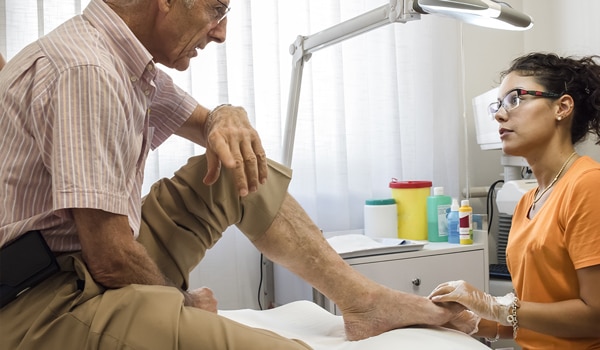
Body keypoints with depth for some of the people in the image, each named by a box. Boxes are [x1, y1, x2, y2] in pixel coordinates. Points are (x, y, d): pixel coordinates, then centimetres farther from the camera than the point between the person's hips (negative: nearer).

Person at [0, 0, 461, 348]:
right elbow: (109, 257, -26)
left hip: (99, 272, 10)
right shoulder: (86, 71, -23)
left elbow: (202, 121, 19)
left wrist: (228, 118, -6)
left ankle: (362, 298, 6)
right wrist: (181, 302, -6)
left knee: (236, 170, 7)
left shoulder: (132, 63, 6)